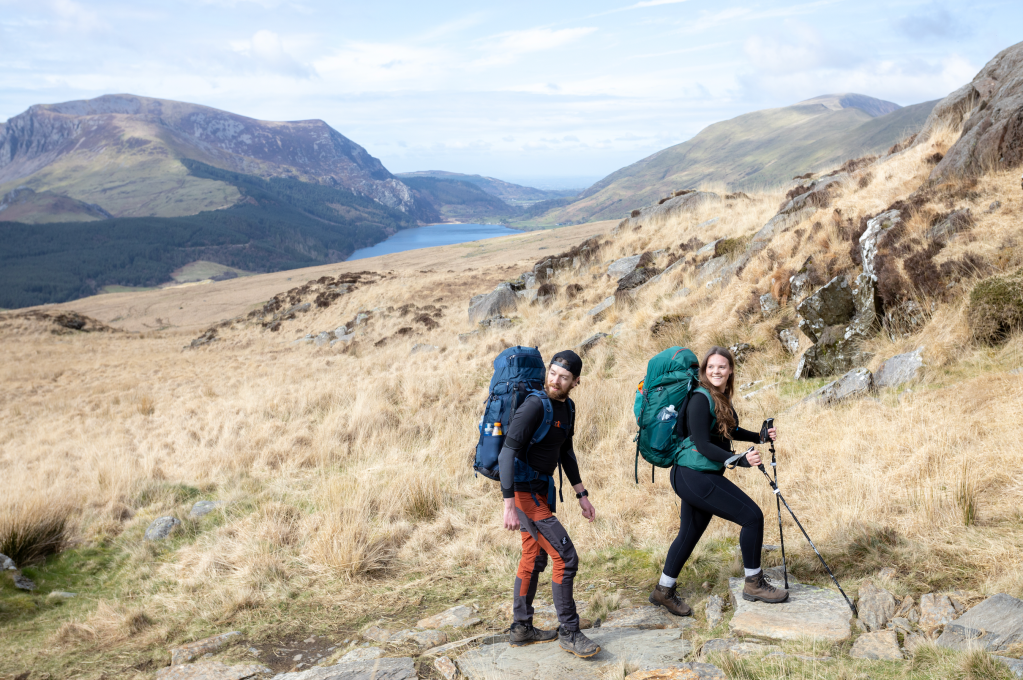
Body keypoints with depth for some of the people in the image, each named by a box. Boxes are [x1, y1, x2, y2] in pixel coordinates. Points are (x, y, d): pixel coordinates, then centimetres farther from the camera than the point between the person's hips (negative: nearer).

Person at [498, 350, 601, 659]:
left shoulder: (567, 407, 6)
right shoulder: (534, 406, -21)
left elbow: (566, 451, 19)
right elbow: (507, 454, -24)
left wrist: (582, 495, 18)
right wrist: (509, 505, -29)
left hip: (541, 490, 9)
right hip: (524, 491, -9)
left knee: (534, 558, 17)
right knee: (565, 557, -9)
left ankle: (521, 628, 30)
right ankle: (569, 633, 3)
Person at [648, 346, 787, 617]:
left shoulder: (721, 397, 11)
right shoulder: (700, 399, -17)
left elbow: (728, 431, 25)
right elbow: (703, 445, -23)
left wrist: (760, 436, 12)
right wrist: (741, 460, -31)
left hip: (700, 477, 10)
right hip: (694, 476, -10)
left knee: (691, 531, 17)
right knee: (752, 516, -6)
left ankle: (664, 591, 30)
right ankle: (754, 584, 10)